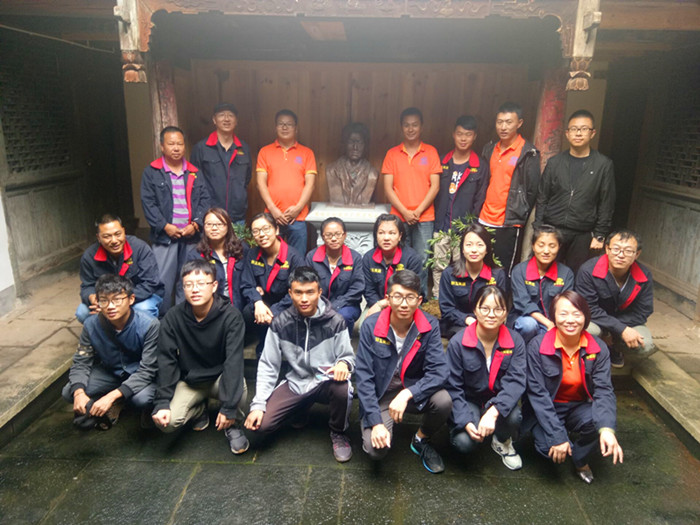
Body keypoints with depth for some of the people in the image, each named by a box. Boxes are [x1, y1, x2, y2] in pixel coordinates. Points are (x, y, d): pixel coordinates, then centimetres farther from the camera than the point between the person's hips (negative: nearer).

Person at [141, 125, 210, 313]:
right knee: (163, 281, -4)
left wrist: (196, 223, -6)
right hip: (164, 236, -3)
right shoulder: (151, 172, 4)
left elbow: (204, 200, 8)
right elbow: (148, 203, -3)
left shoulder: (194, 173, 13)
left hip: (191, 235, 3)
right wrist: (165, 226, -12)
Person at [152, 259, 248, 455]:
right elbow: (166, 361, -10)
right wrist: (162, 403, -19)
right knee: (166, 421, -20)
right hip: (189, 380, 3)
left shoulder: (231, 316, -21)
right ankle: (199, 410, 14)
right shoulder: (173, 317, -13)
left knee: (237, 391, -35)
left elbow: (234, 361, -25)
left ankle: (233, 425, 0)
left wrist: (228, 407, -30)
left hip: (220, 376, -2)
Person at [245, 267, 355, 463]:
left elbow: (348, 356, -4)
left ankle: (338, 433, -2)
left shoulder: (335, 321, -13)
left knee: (343, 388, -37)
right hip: (296, 382, 3)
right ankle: (301, 409, 19)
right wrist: (258, 404, -11)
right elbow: (268, 366, -3)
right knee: (261, 424, -14)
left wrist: (343, 363, -30)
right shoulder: (280, 323, -8)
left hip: (326, 381, -2)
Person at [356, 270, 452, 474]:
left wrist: (407, 394, -33)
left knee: (443, 400, -28)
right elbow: (364, 376, -14)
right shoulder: (371, 326, -15)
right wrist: (376, 422, -21)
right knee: (376, 448, -23)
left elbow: (438, 372, -18)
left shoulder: (429, 326, -13)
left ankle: (421, 440, 5)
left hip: (415, 391, 2)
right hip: (380, 396, -1)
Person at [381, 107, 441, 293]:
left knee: (421, 261, 0)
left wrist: (418, 211, -8)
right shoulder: (392, 154, 6)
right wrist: (405, 212, -8)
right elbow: (388, 188, 2)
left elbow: (435, 186, 1)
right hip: (398, 217, 1)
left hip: (424, 217, 0)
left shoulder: (431, 152, 6)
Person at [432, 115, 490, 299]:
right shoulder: (442, 162, 10)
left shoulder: (481, 166, 2)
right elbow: (434, 192, 9)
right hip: (441, 227, 3)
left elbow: (480, 199, -1)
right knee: (439, 267, 8)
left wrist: (470, 226, -8)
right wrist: (435, 220, 2)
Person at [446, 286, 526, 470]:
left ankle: (503, 442, 6)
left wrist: (493, 412, -37)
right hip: (468, 401, -2)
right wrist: (466, 422, -26)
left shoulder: (515, 341, -10)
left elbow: (515, 381, -21)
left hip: (499, 401, 2)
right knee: (465, 442, -26)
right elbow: (453, 388, -13)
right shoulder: (458, 342, -17)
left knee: (513, 417, -31)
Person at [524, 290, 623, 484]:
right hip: (546, 410, -2)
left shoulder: (598, 349, -8)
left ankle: (580, 460, 4)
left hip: (580, 407, 3)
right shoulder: (537, 346, -18)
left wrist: (606, 429, -34)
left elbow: (604, 390, -15)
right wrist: (557, 436, -26)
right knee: (549, 446, -28)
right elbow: (537, 394, -19)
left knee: (600, 422, -29)